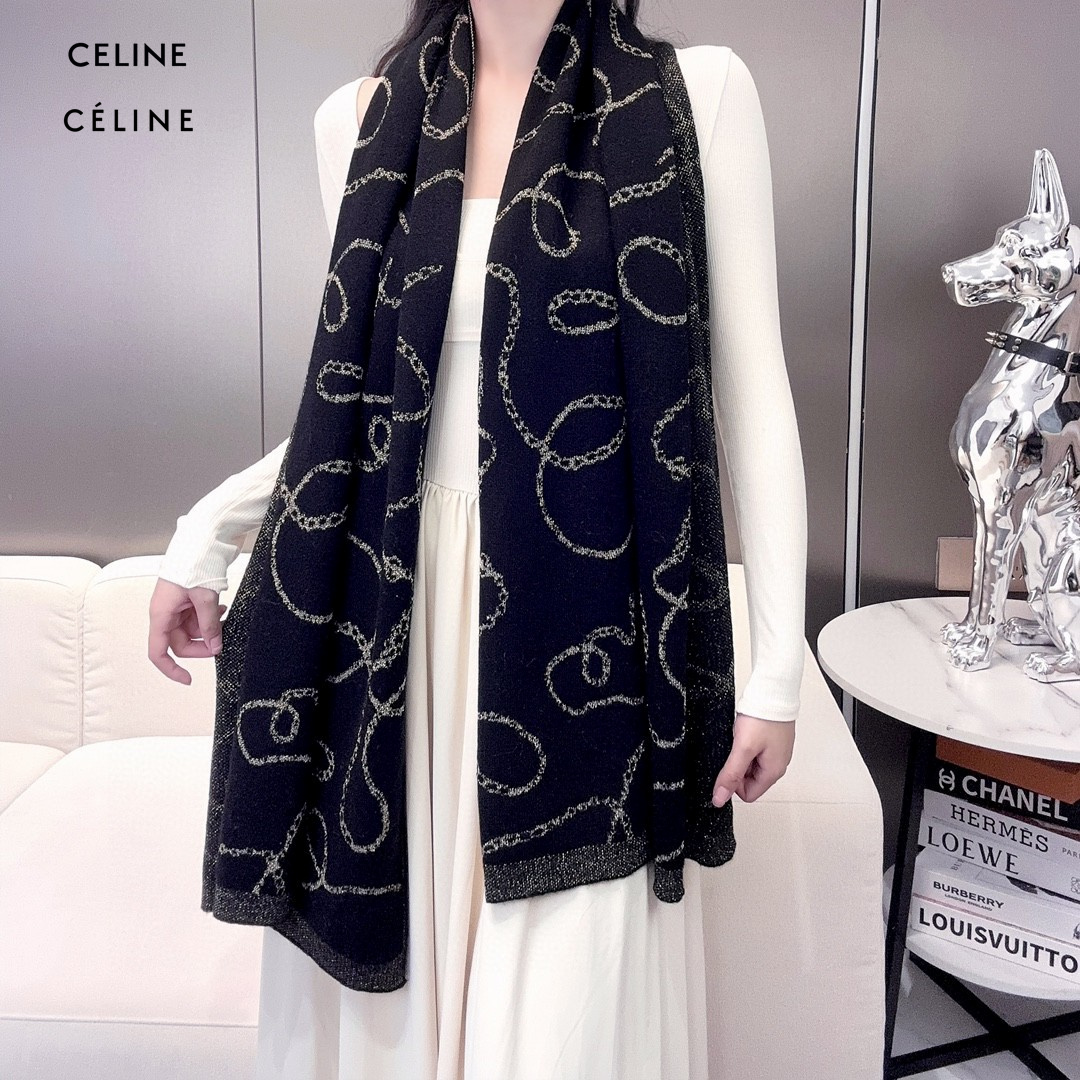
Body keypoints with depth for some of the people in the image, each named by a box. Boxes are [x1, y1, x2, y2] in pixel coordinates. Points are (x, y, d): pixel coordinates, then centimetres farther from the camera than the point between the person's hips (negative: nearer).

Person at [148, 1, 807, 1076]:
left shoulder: (698, 92, -1)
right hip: (403, 593, 3)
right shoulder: (359, 118, 7)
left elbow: (752, 393, -2)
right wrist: (203, 534, 6)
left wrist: (776, 668, -4)